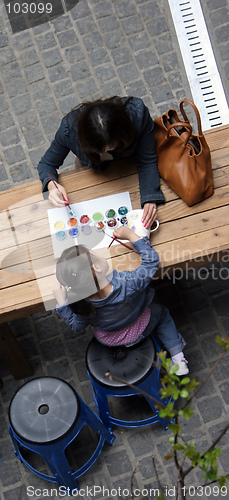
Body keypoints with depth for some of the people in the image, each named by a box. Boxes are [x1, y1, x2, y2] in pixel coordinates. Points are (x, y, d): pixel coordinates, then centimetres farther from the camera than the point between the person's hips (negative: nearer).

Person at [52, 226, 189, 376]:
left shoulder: (82, 304, -36)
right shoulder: (128, 284, -44)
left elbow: (77, 326, -14)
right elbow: (152, 260, -27)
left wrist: (61, 302, -19)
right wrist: (130, 235, -22)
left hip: (106, 339, 3)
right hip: (136, 334, -3)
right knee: (161, 313, 28)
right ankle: (178, 357, 25)